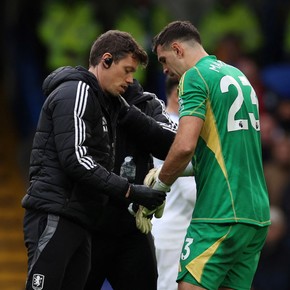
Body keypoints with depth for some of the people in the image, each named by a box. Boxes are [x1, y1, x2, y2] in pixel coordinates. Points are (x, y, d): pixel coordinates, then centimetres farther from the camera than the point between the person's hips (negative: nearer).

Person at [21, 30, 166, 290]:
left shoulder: (105, 103, 23)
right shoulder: (76, 93, -8)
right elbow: (75, 159, -18)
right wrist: (130, 191, -17)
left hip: (78, 220, 10)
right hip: (54, 218, -10)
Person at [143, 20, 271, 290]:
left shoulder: (195, 76, -6)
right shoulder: (238, 76, 19)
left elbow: (185, 146, -18)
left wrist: (159, 185, -1)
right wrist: (169, 171, 22)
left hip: (220, 215, -8)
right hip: (257, 213, 8)